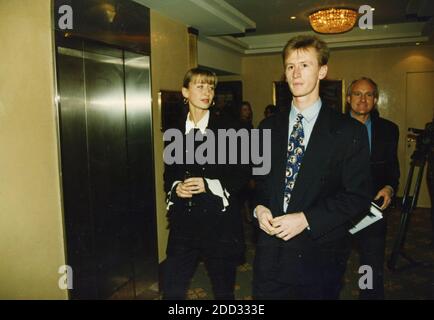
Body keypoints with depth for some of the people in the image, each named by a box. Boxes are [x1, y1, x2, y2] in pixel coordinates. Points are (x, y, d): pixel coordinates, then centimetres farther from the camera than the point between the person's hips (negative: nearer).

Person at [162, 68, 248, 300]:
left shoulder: (226, 130, -5)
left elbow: (241, 176, -3)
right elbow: (168, 174, 12)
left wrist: (209, 185, -17)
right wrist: (175, 187, -9)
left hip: (220, 221, -2)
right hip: (184, 222, 3)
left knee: (223, 291, 15)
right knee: (171, 290, 7)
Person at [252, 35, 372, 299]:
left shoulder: (349, 131, -6)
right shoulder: (269, 128, 7)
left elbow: (358, 196, -9)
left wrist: (306, 219, -18)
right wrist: (259, 207, -6)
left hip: (320, 257, -3)